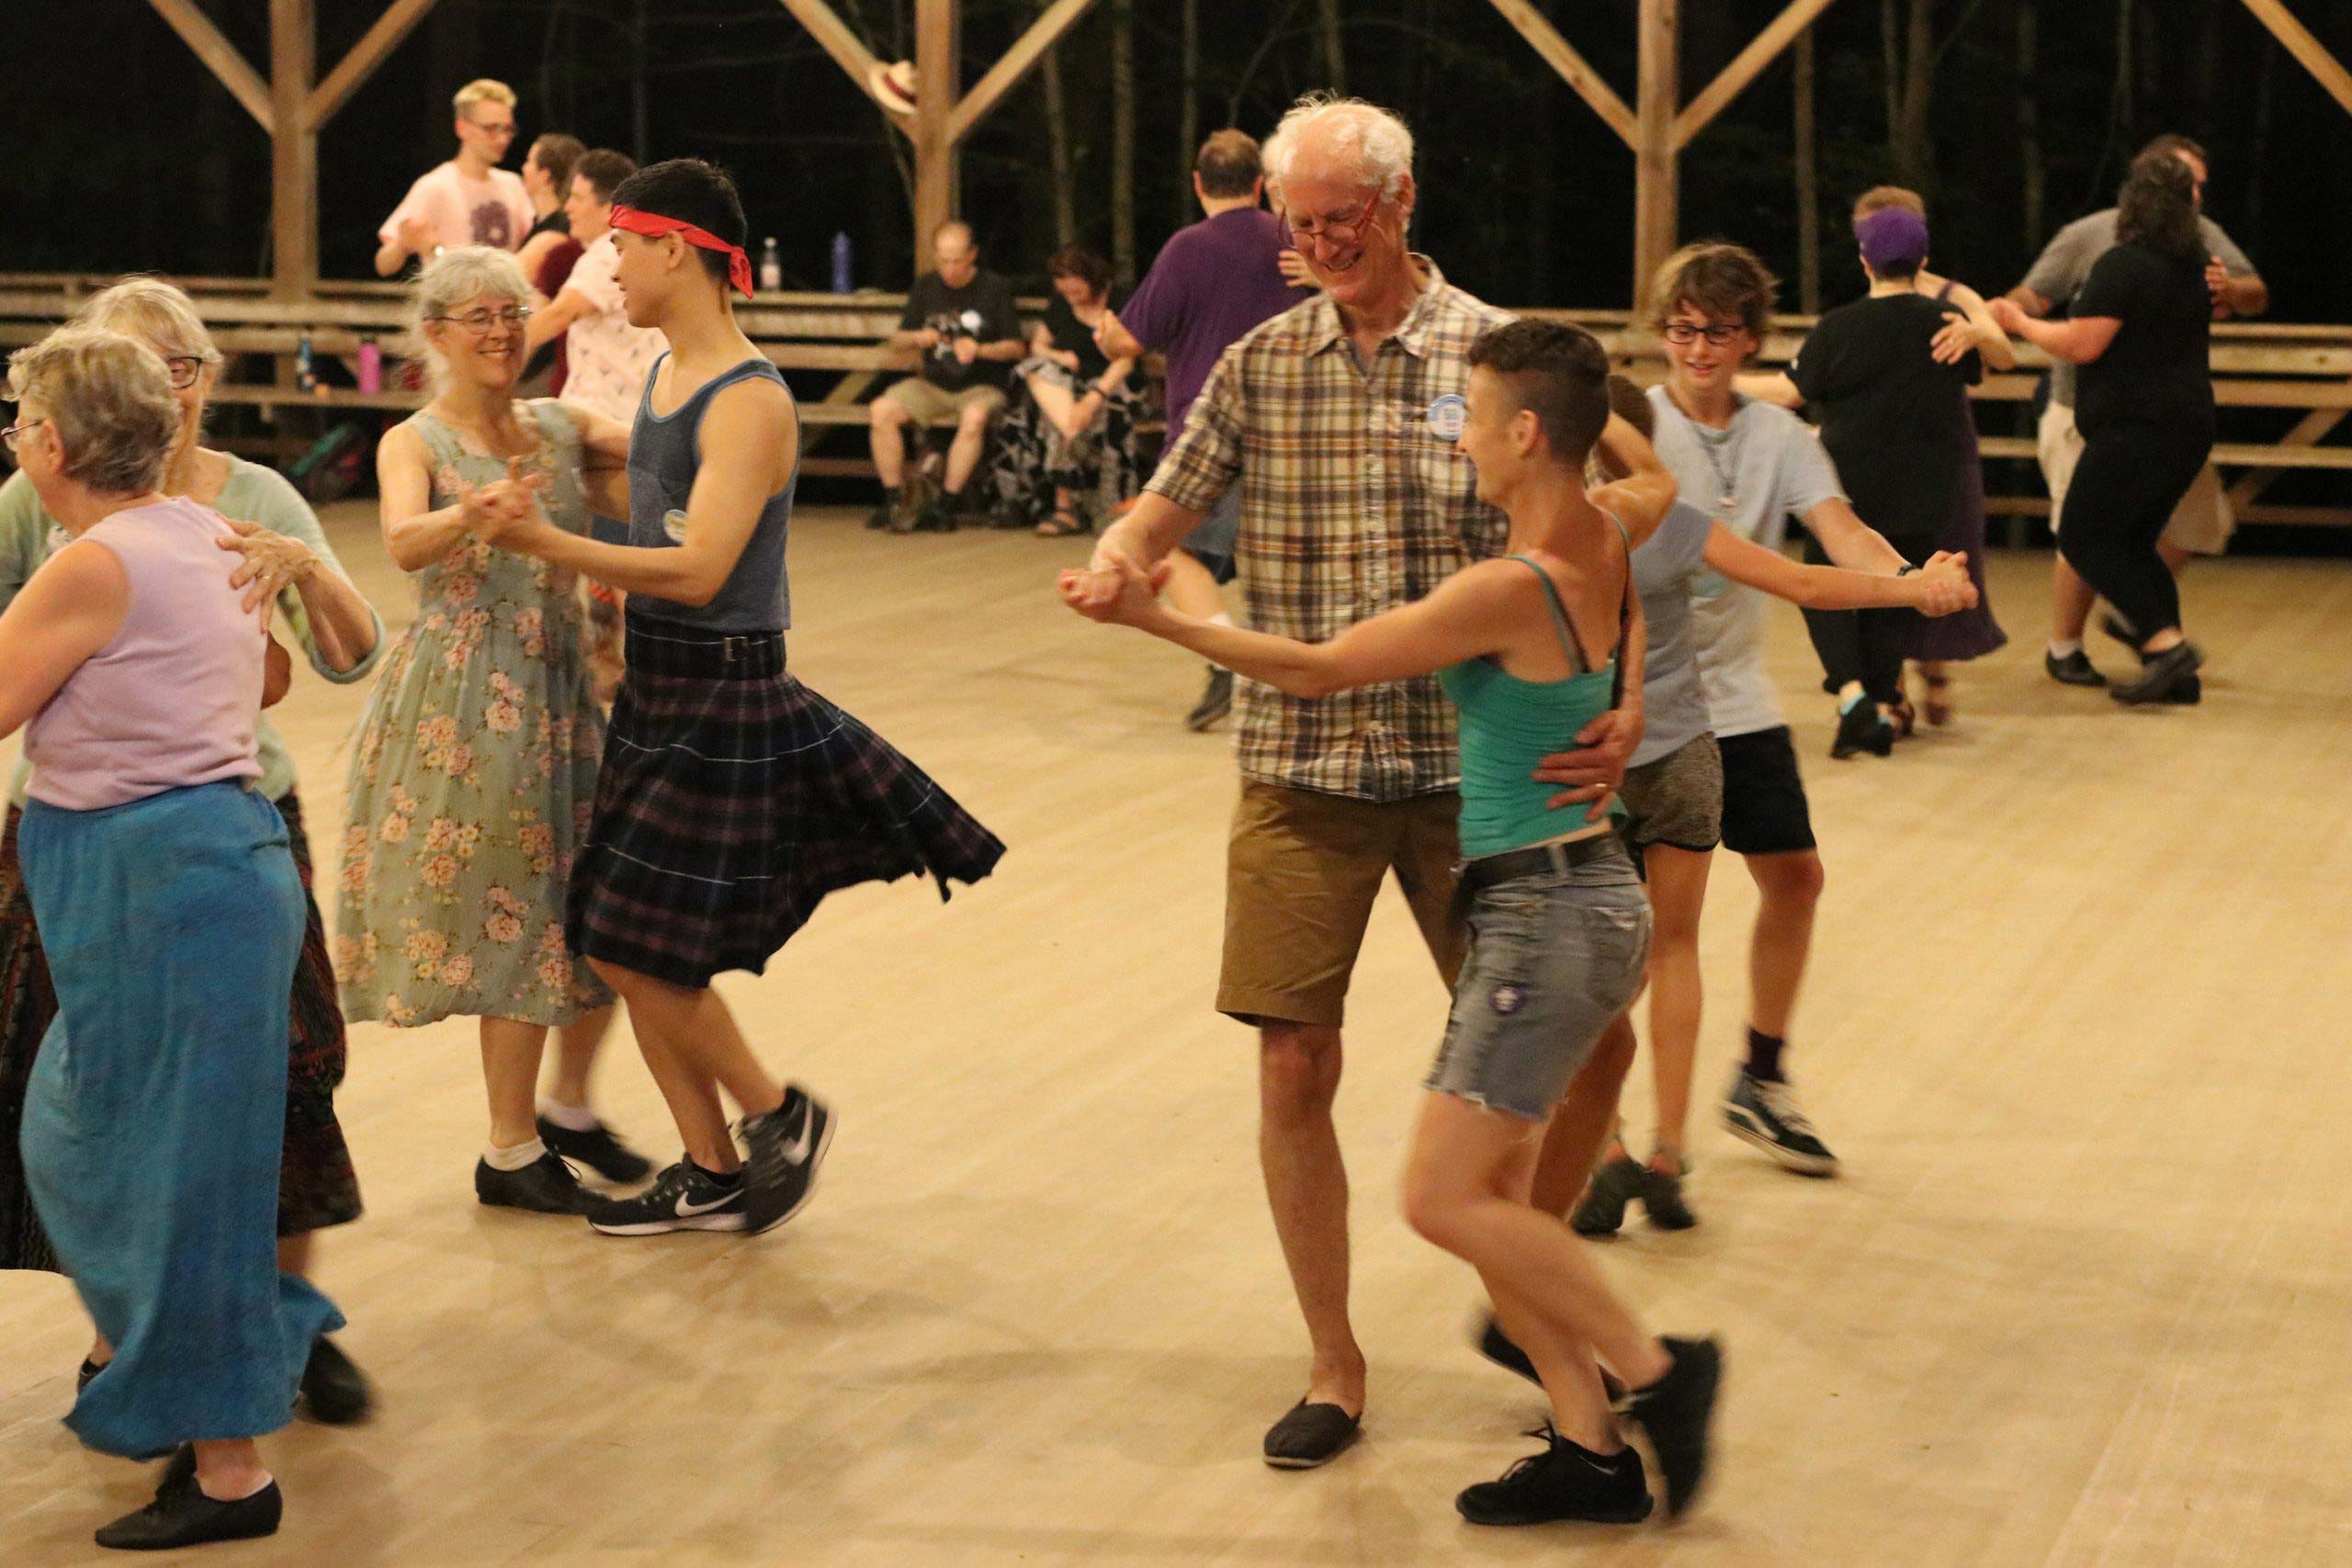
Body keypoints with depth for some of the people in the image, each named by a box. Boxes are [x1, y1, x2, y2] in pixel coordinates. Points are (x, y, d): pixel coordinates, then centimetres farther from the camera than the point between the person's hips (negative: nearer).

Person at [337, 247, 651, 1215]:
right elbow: (406, 545, -26)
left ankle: (568, 1107, 27)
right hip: (467, 695, -5)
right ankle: (510, 1153, 10)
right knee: (517, 915, -3)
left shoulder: (562, 427, 9)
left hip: (563, 685, 5)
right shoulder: (415, 444, -5)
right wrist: (469, 517, -47)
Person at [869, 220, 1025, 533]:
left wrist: (980, 349, -21)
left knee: (974, 417, -38)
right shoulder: (926, 287, 10)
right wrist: (917, 338, -9)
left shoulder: (995, 289, -2)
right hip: (932, 384, 4)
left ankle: (946, 505, -29)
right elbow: (897, 339, 14)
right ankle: (894, 499, -15)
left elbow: (1017, 347, -3)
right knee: (881, 411, -22)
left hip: (981, 386, -4)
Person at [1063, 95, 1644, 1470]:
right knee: (1294, 1068, 0)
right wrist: (1114, 566, -15)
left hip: (1469, 768, -1)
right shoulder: (1260, 365, 5)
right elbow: (1165, 514, 9)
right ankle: (1334, 1363, 15)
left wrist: (1624, 707, -20)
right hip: (1303, 770, 2)